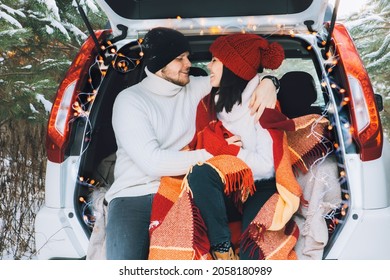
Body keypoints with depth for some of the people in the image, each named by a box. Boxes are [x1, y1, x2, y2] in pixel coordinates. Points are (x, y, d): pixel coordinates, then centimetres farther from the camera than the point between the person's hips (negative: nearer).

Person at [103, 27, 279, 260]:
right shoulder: (130, 100, -5)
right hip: (135, 196, -4)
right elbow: (152, 162, -16)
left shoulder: (195, 88, 10)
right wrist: (214, 154, -15)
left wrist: (266, 81, -4)